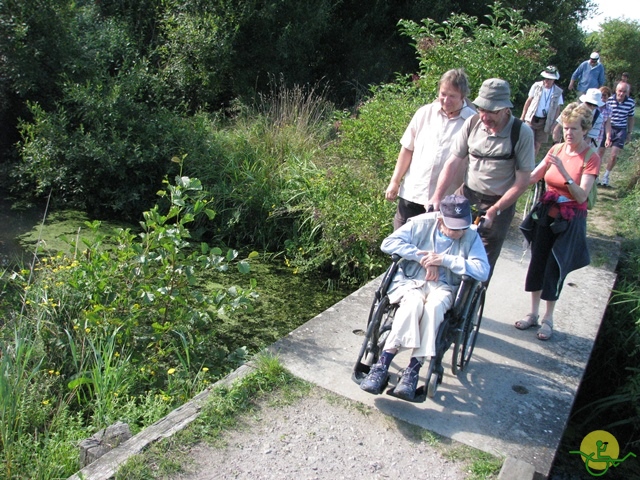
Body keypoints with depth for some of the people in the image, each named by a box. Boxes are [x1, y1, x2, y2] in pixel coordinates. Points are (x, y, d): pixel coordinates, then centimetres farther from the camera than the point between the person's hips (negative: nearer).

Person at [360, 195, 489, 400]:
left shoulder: (471, 237, -2)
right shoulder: (422, 223, -3)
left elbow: (483, 271, -15)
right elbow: (388, 243, -9)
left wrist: (444, 259, -20)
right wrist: (422, 256, -17)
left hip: (442, 287, 1)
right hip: (409, 281, 0)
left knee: (434, 307, -36)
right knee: (414, 303, -36)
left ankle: (413, 370, -34)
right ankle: (382, 364, -35)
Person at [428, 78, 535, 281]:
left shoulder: (522, 133, -14)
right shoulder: (473, 123, -6)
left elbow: (522, 181, -12)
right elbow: (454, 162, -2)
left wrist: (493, 211, -17)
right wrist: (437, 197, -11)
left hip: (499, 204, -3)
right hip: (466, 195, 3)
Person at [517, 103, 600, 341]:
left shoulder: (591, 157, -11)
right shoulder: (556, 149, 0)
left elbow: (581, 196, -19)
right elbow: (531, 178, -2)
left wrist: (564, 172, -31)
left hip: (569, 221, -4)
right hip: (546, 215, 4)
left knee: (555, 268, 3)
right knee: (537, 263, 9)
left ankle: (548, 318, 22)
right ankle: (533, 313, 26)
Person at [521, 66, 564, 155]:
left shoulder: (558, 92, -2)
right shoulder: (536, 86, -4)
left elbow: (557, 108, 4)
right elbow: (528, 101, 3)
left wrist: (554, 124, 0)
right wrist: (522, 117, 3)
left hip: (545, 122, 1)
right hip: (532, 119, -1)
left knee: (538, 144, 8)